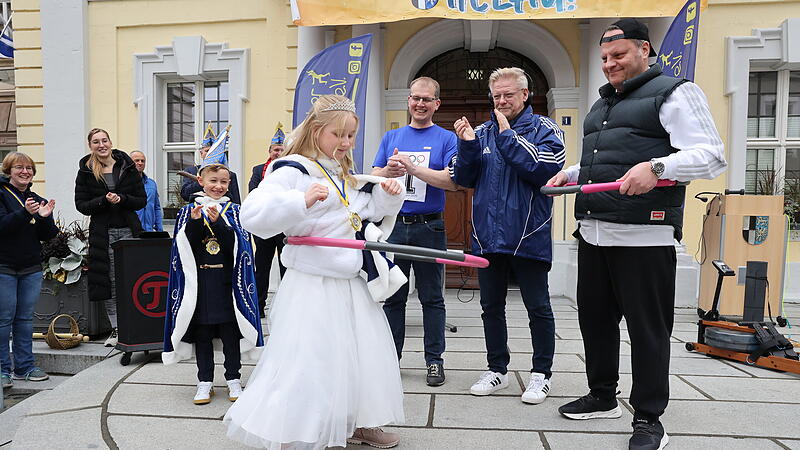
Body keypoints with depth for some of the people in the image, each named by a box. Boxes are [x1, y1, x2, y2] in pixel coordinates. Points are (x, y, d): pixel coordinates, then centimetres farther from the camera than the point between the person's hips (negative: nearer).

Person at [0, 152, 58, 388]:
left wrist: (44, 217, -12)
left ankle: (24, 366, 17)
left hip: (31, 268, 5)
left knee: (25, 318, 10)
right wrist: (25, 213, -31)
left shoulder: (38, 200, 12)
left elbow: (48, 236, 6)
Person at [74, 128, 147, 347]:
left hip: (129, 230, 0)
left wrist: (121, 199, -12)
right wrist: (104, 200, -15)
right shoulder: (86, 171, 5)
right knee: (110, 282, 3)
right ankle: (116, 329, 14)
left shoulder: (127, 168, 5)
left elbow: (142, 200, 5)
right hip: (102, 233, 0)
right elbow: (81, 205, 1)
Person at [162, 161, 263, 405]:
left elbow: (238, 245, -8)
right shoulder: (188, 210, 6)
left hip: (227, 280, -1)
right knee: (201, 333, 8)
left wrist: (218, 222, -21)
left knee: (230, 332, 5)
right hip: (197, 281, 1)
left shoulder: (233, 210, 4)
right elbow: (183, 247, -3)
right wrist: (194, 221, -17)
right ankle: (205, 382, 20)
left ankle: (233, 379, 18)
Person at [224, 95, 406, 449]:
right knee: (308, 364, -4)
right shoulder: (293, 171, -11)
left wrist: (387, 196, 8)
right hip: (313, 286, -8)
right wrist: (302, 200, -35)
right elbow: (253, 215, -23)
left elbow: (372, 215, 27)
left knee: (367, 353, 16)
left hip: (354, 284, 8)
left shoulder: (351, 180, 14)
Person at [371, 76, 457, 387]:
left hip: (429, 227, -2)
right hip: (393, 225, 3)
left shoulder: (445, 138, 3)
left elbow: (451, 182, -10)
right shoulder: (391, 137, 13)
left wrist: (413, 167, -19)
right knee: (393, 295, 9)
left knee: (431, 297, 5)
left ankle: (434, 360, 16)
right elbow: (373, 178, 6)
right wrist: (389, 171, -16)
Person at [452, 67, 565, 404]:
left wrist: (508, 136, -16)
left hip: (529, 236, -4)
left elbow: (545, 169, -19)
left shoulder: (545, 130, -1)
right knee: (491, 306, 13)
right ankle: (497, 370, 28)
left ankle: (541, 374, 22)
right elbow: (464, 179, 7)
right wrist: (467, 146, -9)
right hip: (488, 235, 5)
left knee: (538, 308, 6)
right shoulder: (483, 132, 11)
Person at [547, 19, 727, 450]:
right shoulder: (602, 103, 23)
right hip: (592, 231, 8)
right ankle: (602, 397, 30)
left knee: (647, 327, 0)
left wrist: (656, 166, -27)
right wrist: (572, 172, 16)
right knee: (594, 317, 14)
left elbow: (711, 155, -12)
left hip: (643, 236, -8)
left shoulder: (674, 92, -1)